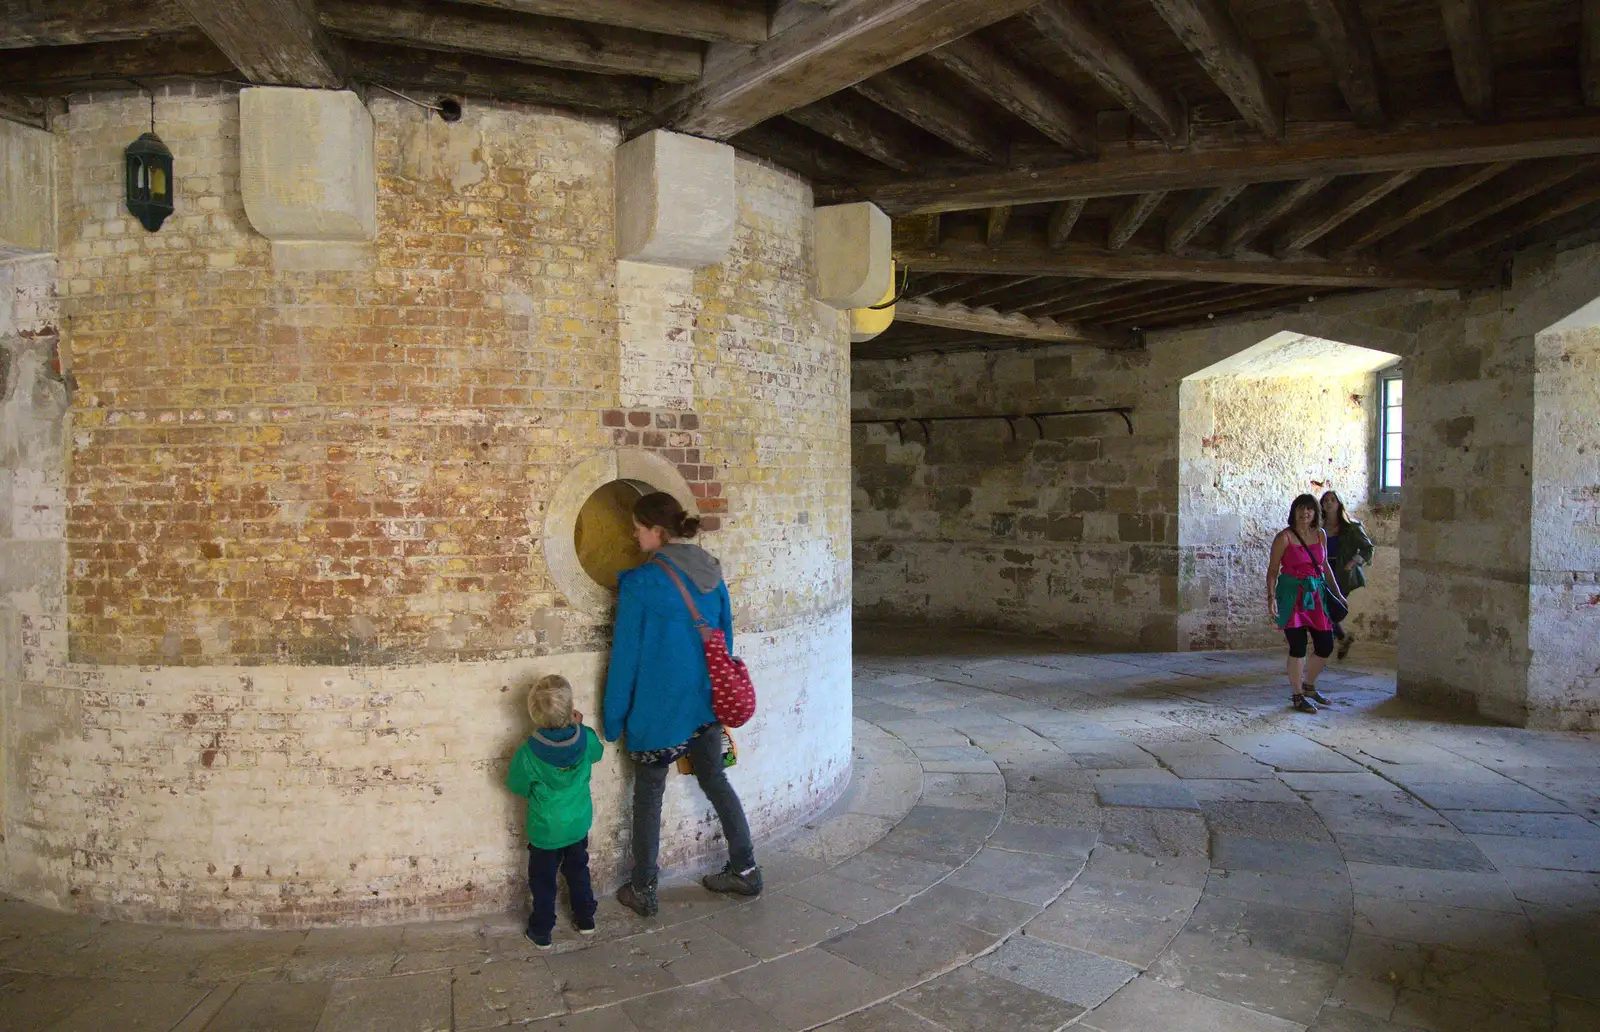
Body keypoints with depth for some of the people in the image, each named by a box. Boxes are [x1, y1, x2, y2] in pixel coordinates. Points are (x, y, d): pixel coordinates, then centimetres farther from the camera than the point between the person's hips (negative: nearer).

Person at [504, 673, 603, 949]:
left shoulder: (527, 754, -28)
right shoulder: (585, 739, -22)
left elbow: (518, 786, -10)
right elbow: (596, 752, 3)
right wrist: (578, 726, 5)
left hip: (545, 830, -3)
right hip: (579, 823, 3)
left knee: (542, 880, 17)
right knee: (578, 870, 26)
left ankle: (541, 932, 31)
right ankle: (585, 919, 39)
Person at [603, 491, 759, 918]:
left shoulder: (640, 582, -16)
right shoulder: (711, 572, 3)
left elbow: (626, 655, -12)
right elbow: (725, 636, 11)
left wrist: (614, 717, -3)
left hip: (658, 707, -6)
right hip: (706, 702, 6)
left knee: (647, 795, 9)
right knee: (715, 780, 18)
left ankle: (643, 891, 18)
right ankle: (745, 871, 24)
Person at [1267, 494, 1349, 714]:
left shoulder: (1320, 535, 8)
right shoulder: (1284, 537, -7)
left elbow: (1325, 566, 19)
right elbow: (1273, 570, -7)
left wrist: (1337, 593, 18)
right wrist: (1271, 596, -18)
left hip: (1316, 595, 6)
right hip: (1292, 595, -6)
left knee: (1326, 646, 6)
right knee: (1298, 647, -6)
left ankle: (1309, 686, 30)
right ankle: (1297, 696, 9)